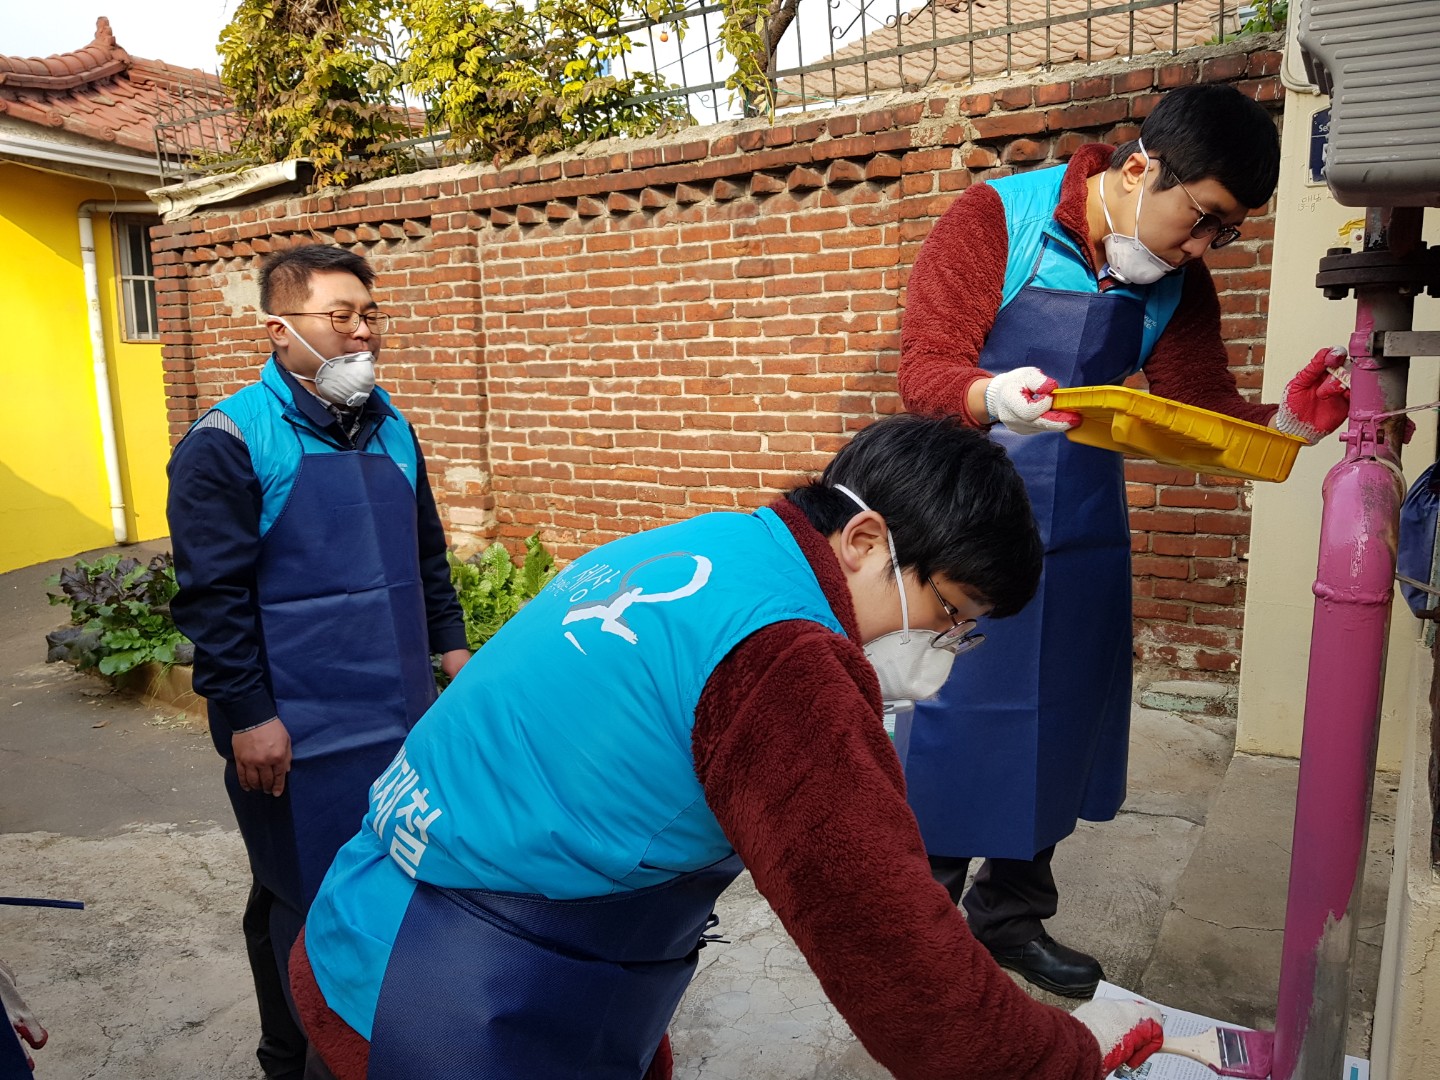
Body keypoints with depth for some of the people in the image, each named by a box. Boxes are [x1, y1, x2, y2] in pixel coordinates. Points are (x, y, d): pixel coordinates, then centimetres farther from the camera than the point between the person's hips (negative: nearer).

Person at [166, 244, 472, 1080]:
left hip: (404, 711, 6)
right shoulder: (229, 440, -12)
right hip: (299, 728, -6)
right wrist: (247, 714, -15)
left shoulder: (391, 427, 8)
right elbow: (212, 595, -14)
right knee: (306, 895, 9)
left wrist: (451, 642, 12)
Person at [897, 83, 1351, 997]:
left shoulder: (1179, 281, 3)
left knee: (1053, 731, 13)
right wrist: (993, 397, -39)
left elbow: (1204, 407, 4)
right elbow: (924, 371, -18)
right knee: (947, 728, 1)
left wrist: (1283, 423, -16)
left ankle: (1012, 915, 34)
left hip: (1082, 536, 6)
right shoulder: (994, 220, -12)